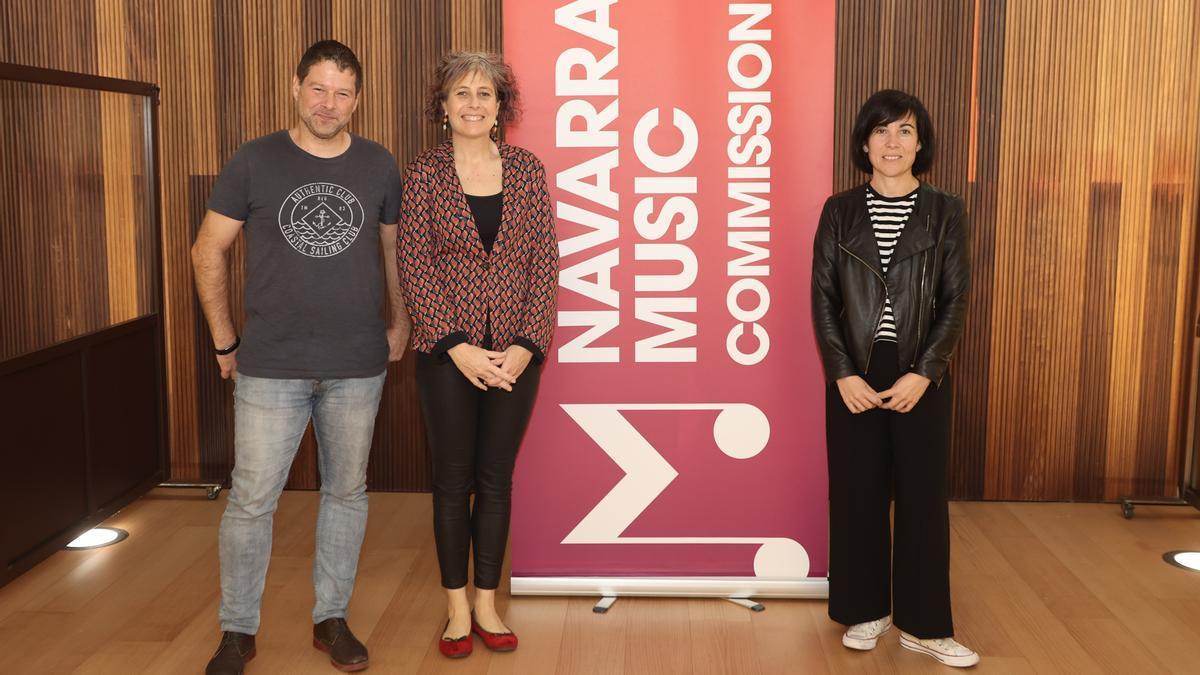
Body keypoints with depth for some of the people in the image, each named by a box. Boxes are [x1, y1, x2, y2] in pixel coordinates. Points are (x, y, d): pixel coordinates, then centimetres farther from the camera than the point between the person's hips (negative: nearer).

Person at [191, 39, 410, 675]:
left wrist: (400, 325, 12)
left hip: (358, 366, 2)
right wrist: (225, 341, 2)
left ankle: (331, 619, 27)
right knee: (251, 499, 1)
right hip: (270, 367, -2)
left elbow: (395, 247, 17)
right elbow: (208, 251, 4)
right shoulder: (255, 162, -2)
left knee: (346, 492, 11)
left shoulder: (379, 166, 3)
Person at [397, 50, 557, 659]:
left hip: (516, 352, 2)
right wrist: (456, 345, -13)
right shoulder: (423, 174, -1)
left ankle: (487, 605, 23)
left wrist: (527, 346, -8)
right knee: (452, 478, 7)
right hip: (447, 351, -1)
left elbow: (544, 263, 1)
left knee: (496, 477, 10)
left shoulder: (526, 169, 4)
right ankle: (457, 609, 21)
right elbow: (414, 267, -5)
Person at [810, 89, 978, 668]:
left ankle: (922, 624, 15)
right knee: (857, 493, 7)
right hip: (854, 374, 1)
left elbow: (955, 300, -1)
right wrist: (842, 373, -10)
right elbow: (822, 297, 0)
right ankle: (867, 611, 22)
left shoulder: (944, 212, 1)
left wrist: (923, 372, -12)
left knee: (922, 494, 4)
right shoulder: (840, 211, 2)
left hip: (920, 375, 0)